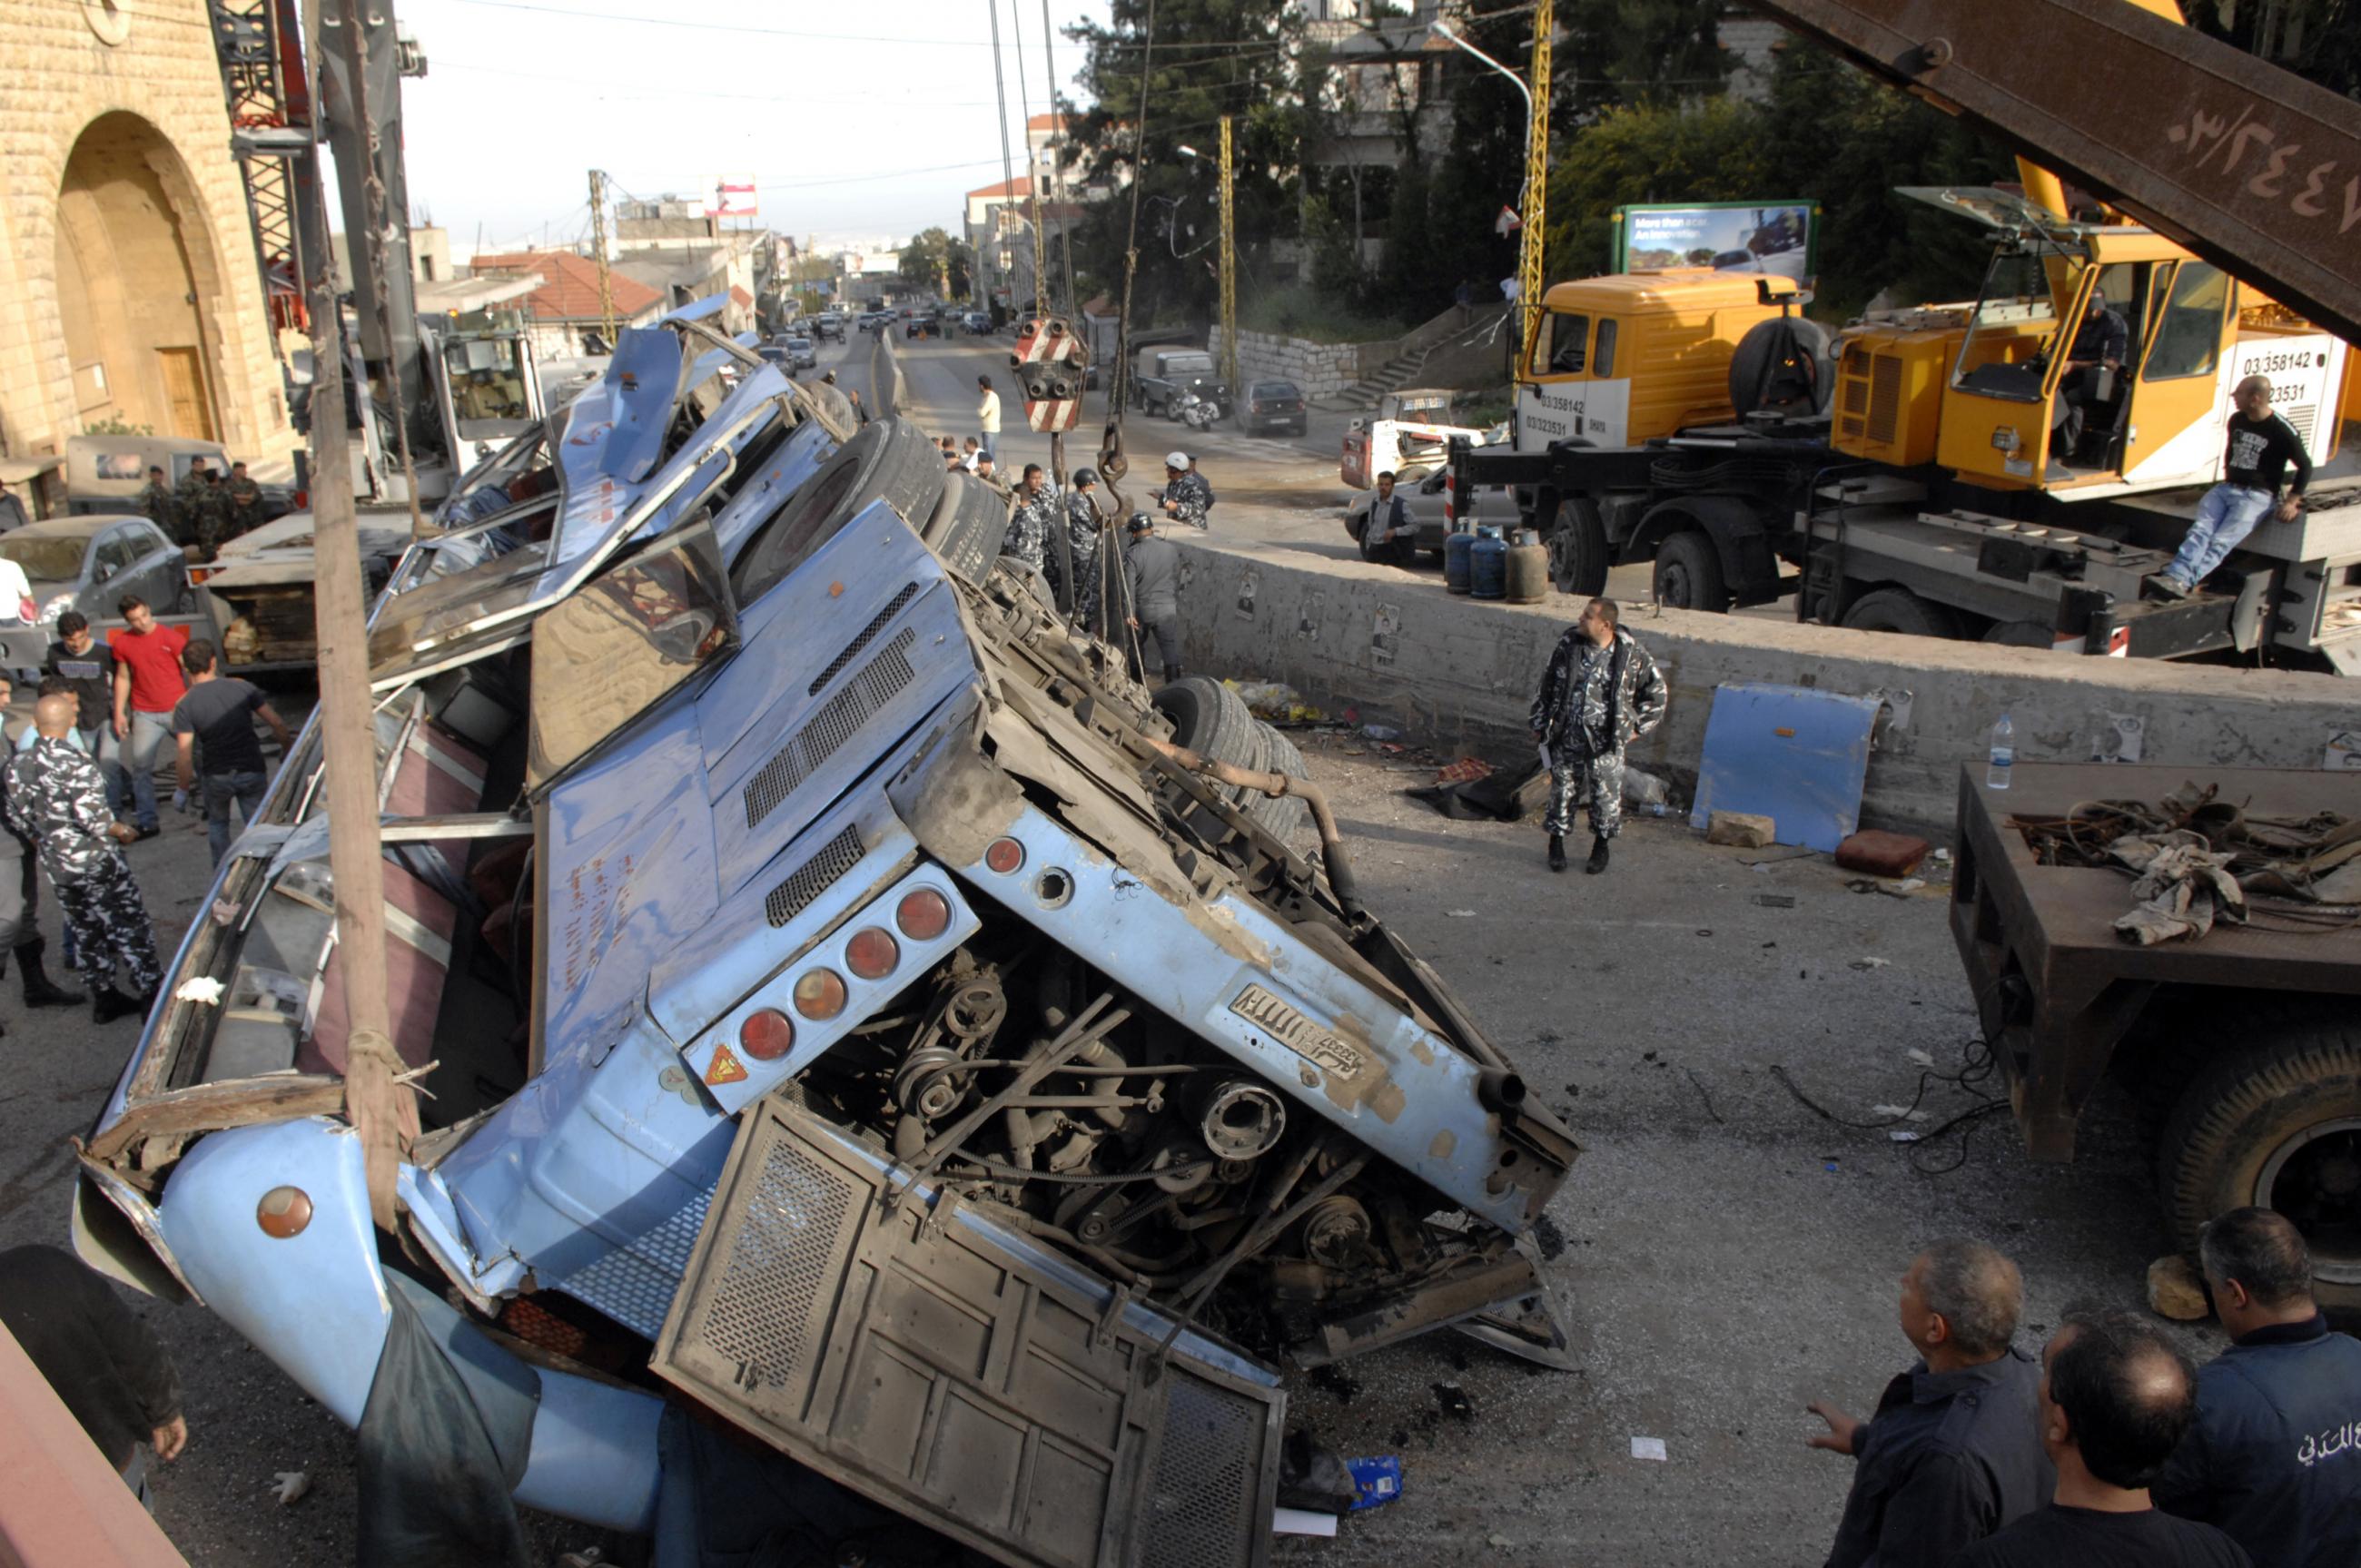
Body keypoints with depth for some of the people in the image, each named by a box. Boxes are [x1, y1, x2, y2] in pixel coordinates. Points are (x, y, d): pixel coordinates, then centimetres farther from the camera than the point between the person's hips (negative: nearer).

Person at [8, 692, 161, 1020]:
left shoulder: (18, 764, -2)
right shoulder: (76, 763, -22)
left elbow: (17, 819, 7)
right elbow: (94, 818, -25)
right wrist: (122, 832, -6)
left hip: (56, 867, 6)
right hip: (96, 863, -6)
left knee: (86, 933, 19)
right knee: (130, 930, 5)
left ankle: (104, 999, 28)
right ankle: (153, 997, 11)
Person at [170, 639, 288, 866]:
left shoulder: (185, 706, -7)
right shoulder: (243, 687, -3)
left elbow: (184, 757, -12)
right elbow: (278, 724, -3)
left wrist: (183, 788, 2)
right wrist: (285, 750, 15)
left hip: (217, 777, 0)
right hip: (252, 771, 0)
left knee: (217, 825, 24)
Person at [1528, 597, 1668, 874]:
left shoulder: (1631, 653, -9)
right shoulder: (1568, 645, -3)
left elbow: (1657, 691, 4)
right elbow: (1547, 685, 9)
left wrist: (1638, 726, 4)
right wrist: (1540, 723, 10)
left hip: (1605, 739, -2)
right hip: (1566, 736, 2)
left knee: (1605, 794, 5)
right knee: (1562, 790, 9)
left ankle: (1601, 847, 26)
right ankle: (1556, 843, 27)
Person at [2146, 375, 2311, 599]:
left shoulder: (2281, 430, -7)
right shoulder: (2237, 420, 12)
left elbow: (2305, 466, 0)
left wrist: (2291, 502, -6)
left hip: (2258, 495, -6)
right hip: (2226, 488, 6)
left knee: (2221, 542, -25)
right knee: (2200, 531, -23)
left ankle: (2184, 583, -47)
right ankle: (2176, 576, -45)